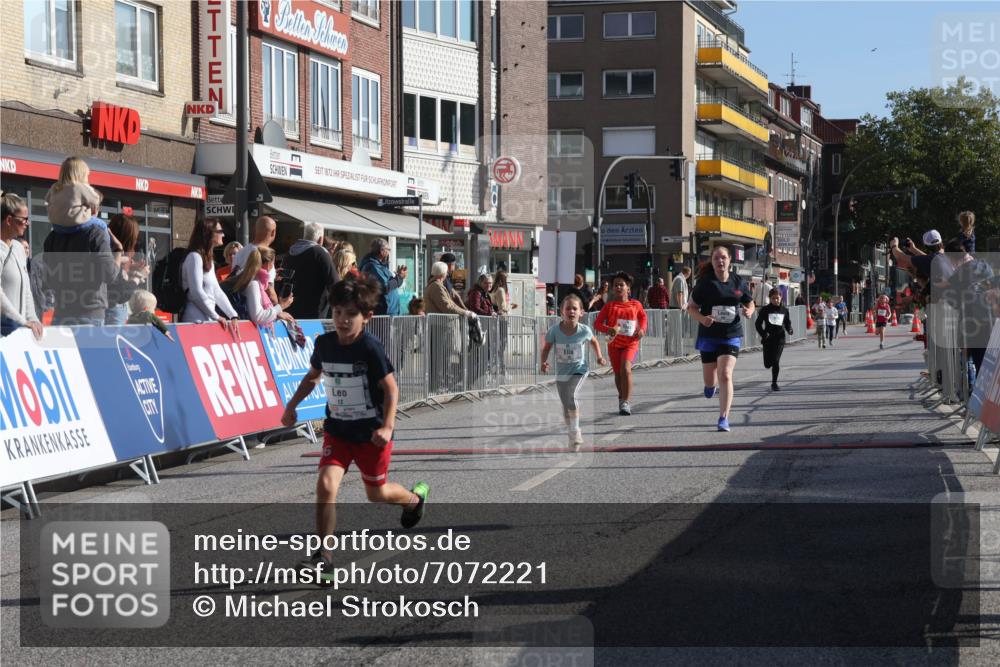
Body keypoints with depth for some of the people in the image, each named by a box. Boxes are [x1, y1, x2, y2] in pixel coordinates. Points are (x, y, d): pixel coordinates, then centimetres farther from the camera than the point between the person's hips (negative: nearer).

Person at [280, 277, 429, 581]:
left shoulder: (370, 348, -20)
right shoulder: (324, 343, -6)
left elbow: (391, 388, -14)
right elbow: (313, 376, 15)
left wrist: (387, 426, -24)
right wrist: (292, 405, 7)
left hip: (371, 432, -3)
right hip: (337, 430, 3)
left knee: (377, 493, 13)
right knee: (326, 484, -17)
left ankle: (416, 497, 49)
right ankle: (324, 557, -11)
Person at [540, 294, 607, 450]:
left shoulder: (584, 330, -15)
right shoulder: (555, 330, -16)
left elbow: (593, 341, 8)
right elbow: (546, 347, -3)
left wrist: (599, 357, -1)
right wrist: (544, 362, -19)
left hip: (579, 370, -2)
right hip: (561, 372, 2)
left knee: (571, 396, -26)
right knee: (566, 406, 12)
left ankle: (576, 431, -11)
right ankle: (572, 436, 31)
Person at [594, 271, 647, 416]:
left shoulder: (636, 304, 1)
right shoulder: (609, 305, -1)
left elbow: (643, 316, 21)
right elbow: (597, 323, -4)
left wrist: (642, 329, 1)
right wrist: (609, 330, -22)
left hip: (630, 343, -2)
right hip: (614, 343, 2)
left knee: (625, 369, -23)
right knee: (618, 373, 12)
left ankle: (625, 403, -23)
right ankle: (622, 398, 38)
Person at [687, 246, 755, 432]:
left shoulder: (738, 282, 1)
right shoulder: (705, 283, -5)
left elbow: (750, 304, 14)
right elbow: (691, 307, 0)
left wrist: (749, 311, -10)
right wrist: (702, 319, -20)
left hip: (731, 335, 0)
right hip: (709, 335, 0)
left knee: (725, 375, -16)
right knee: (709, 380, 9)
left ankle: (724, 418, -9)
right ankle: (712, 385, 49)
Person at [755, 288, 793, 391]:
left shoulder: (784, 310, 4)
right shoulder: (765, 310, -1)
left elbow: (787, 323, 13)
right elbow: (758, 324, 1)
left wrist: (790, 330, -9)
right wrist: (763, 334, -14)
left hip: (779, 339, 0)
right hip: (768, 339, 0)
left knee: (776, 361, -11)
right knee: (767, 364, 0)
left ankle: (774, 383, 2)